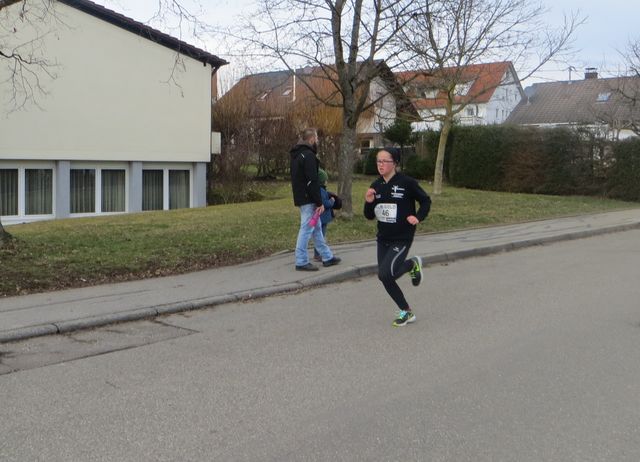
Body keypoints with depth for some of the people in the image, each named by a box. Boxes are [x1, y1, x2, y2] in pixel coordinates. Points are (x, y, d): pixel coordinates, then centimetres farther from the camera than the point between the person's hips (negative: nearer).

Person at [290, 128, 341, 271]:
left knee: (317, 227, 15)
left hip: (301, 198, 10)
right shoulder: (309, 155, -16)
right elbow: (312, 182, -22)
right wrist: (320, 202, -18)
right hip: (308, 200, -10)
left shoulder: (297, 155, 15)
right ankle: (301, 262, 0)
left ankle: (327, 257, 23)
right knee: (307, 229, -4)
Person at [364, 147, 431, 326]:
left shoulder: (407, 182, -13)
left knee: (385, 274, -20)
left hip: (402, 239, -6)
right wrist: (368, 202, -12)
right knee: (385, 278, 7)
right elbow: (370, 216, 7)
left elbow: (426, 200, 0)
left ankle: (413, 264, 10)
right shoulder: (376, 185, 2)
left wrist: (418, 217, -16)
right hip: (383, 239, 6)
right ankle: (407, 312, 27)